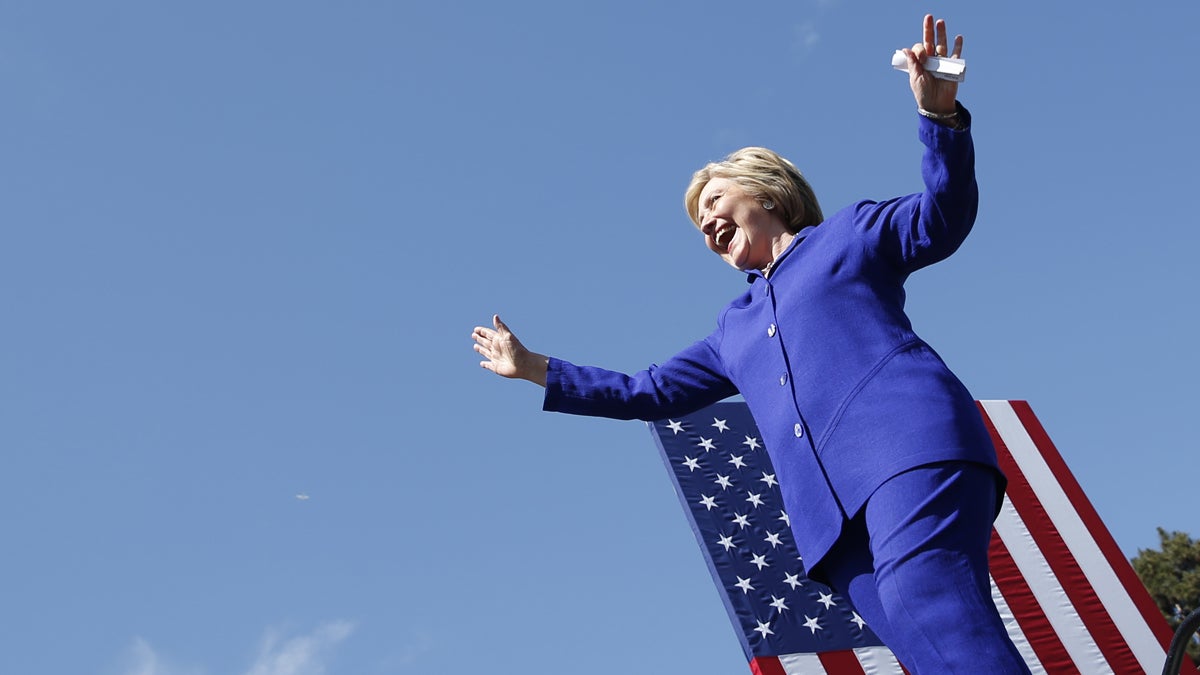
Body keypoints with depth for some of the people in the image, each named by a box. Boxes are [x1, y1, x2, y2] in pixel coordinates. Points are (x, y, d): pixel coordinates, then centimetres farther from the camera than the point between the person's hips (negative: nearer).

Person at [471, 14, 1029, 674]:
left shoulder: (851, 230, 21)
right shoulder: (733, 328, 31)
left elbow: (943, 217, 7)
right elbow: (647, 392, 34)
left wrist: (938, 112, -8)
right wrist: (533, 367, 36)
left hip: (907, 446, -4)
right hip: (832, 512, 4)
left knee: (930, 615, -29)